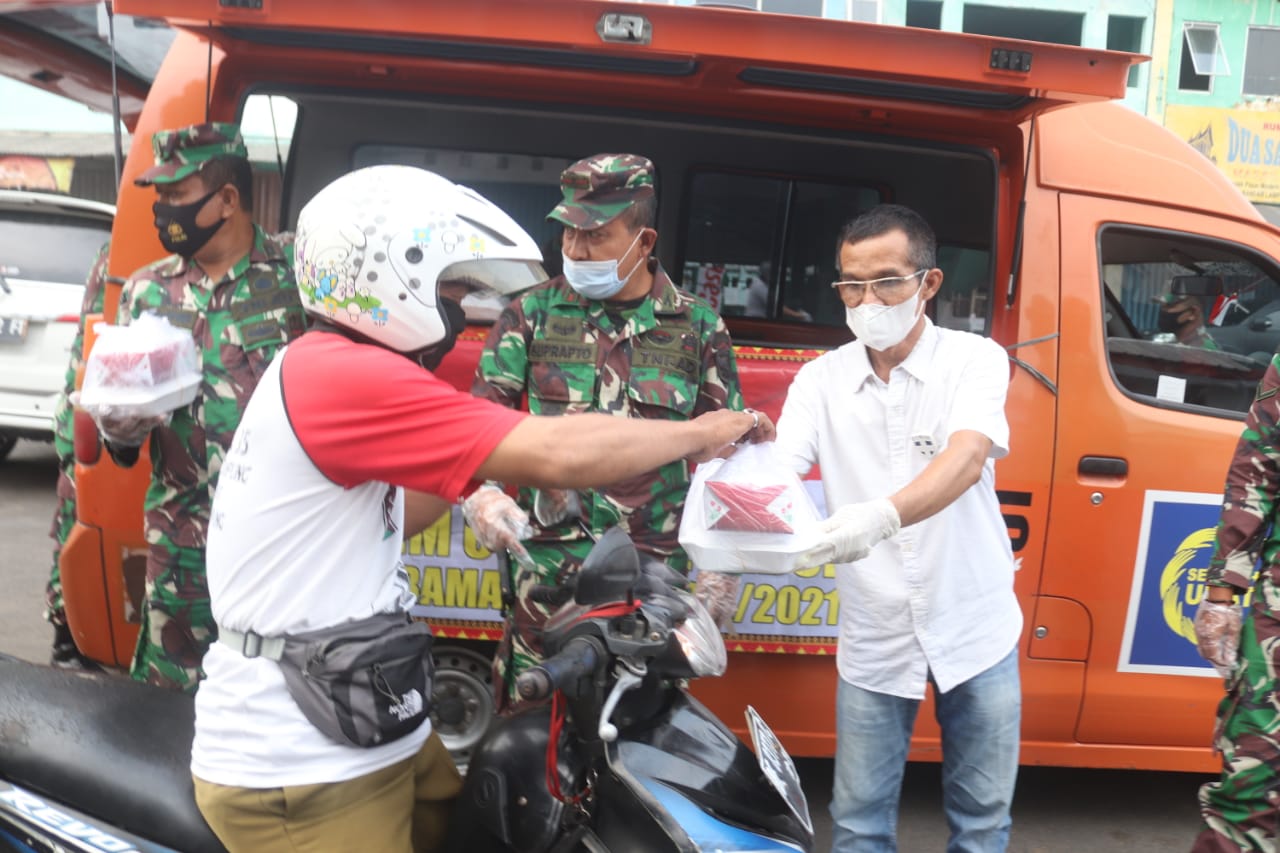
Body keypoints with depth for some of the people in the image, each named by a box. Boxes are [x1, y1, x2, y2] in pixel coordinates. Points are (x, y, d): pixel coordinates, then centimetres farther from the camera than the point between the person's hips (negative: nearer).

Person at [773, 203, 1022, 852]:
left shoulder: (975, 359, -8)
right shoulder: (821, 378, -2)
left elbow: (967, 459, -26)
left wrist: (883, 516, -46)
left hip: (975, 631, -1)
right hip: (873, 639, 1)